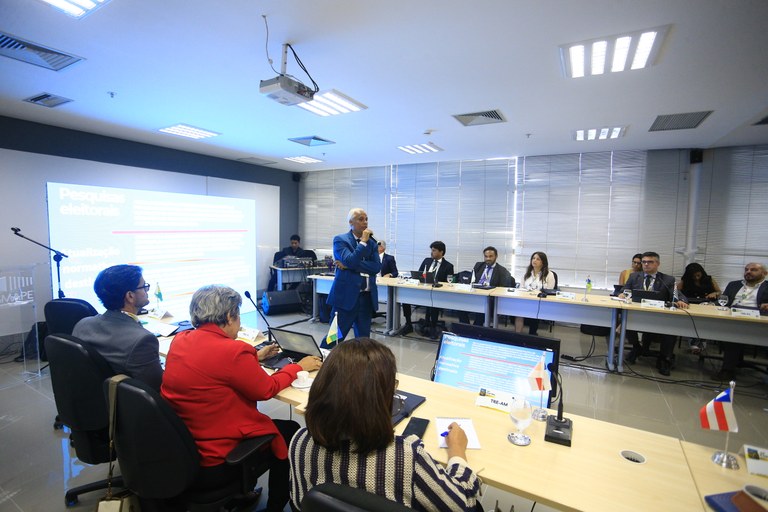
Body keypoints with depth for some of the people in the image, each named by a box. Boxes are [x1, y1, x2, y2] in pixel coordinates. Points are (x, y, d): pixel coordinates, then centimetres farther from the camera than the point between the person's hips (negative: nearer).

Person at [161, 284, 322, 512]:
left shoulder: (179, 340, -2)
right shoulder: (232, 350, -27)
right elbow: (266, 390, -12)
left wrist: (254, 357, 21)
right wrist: (297, 366, 2)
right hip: (211, 464, -8)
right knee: (291, 431, 12)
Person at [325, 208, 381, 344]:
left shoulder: (372, 242, 11)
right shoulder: (340, 239, -2)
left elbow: (376, 267, -4)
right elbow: (350, 261, -19)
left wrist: (350, 266, -12)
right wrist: (363, 242, -12)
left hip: (367, 297, 5)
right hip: (346, 295, -5)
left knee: (363, 339, 12)